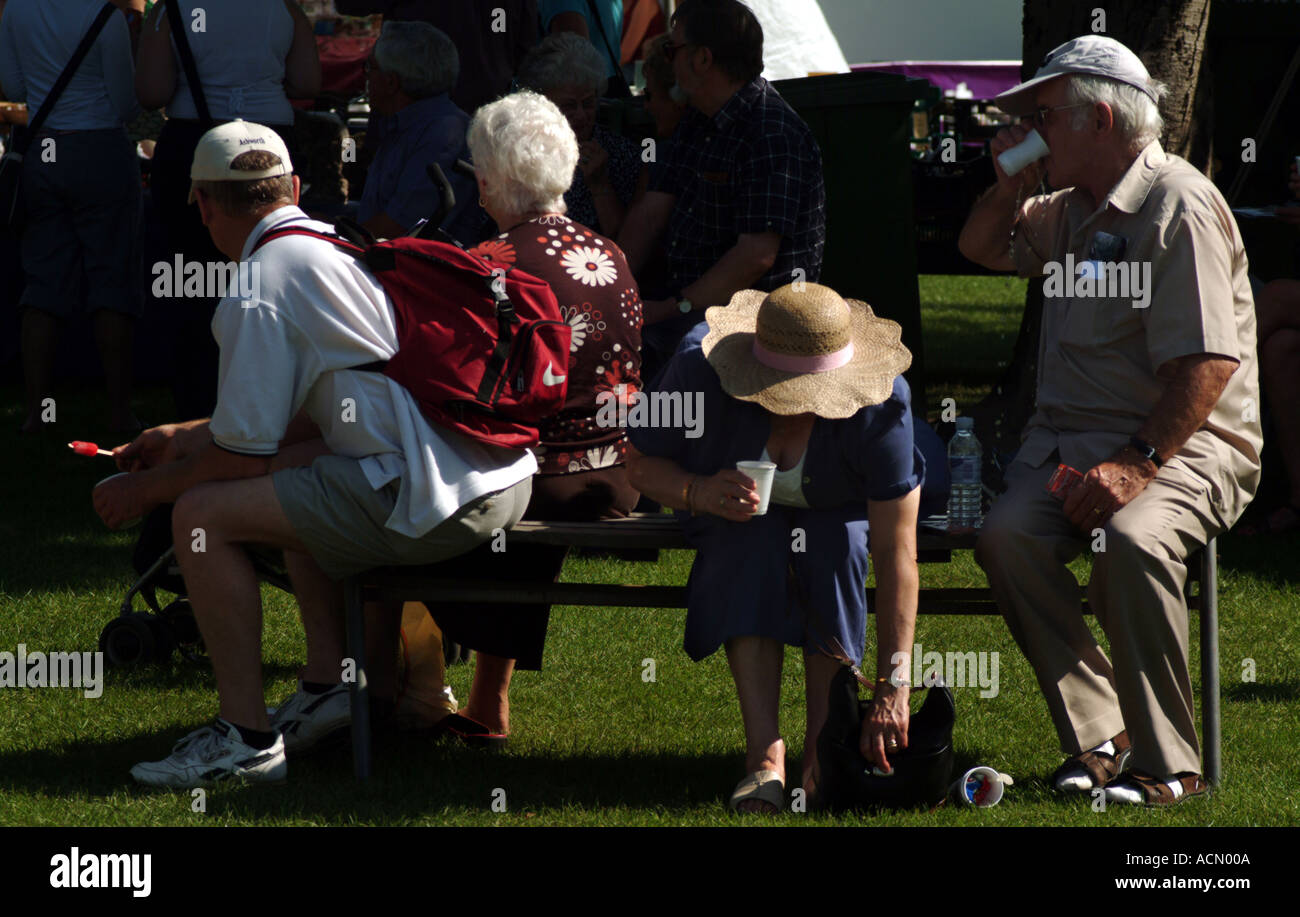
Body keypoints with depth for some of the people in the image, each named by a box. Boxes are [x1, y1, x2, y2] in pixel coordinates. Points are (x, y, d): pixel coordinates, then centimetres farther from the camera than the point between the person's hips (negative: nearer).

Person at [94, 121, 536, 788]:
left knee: (203, 513, -4)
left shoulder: (257, 289, -6)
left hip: (428, 503, -9)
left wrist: (148, 489, 13)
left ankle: (248, 738, -3)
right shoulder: (350, 247, 21)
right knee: (301, 470, 32)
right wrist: (186, 438, 38)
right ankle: (328, 681, 23)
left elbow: (244, 454, -4)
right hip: (506, 480, 9)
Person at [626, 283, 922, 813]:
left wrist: (892, 688, -39)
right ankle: (764, 754, -35)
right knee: (752, 542, -33)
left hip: (836, 512, 0)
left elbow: (896, 553, -34)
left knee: (836, 544, -33)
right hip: (736, 518, 0)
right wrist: (698, 492, -41)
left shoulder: (881, 403, -33)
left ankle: (822, 751, -27)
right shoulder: (698, 371, -32)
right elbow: (642, 466, -16)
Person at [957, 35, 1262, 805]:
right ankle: (1098, 739, -14)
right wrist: (1012, 185, 15)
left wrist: (1140, 462, -27)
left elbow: (1208, 363, -19)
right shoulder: (1071, 209, 19)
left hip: (1186, 440, -8)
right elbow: (983, 248, 37)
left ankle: (1168, 764, -24)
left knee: (1133, 539, -37)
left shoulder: (1179, 206, -11)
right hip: (1070, 437, 8)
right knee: (1008, 536, -23)